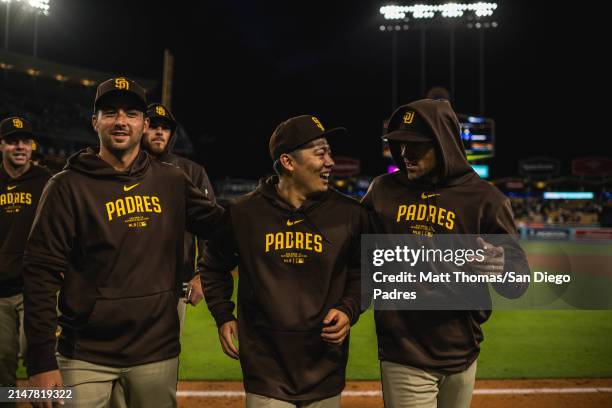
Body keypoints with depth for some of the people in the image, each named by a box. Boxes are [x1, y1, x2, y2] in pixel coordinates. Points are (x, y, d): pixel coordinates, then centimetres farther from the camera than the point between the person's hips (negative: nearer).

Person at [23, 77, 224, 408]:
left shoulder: (172, 180, 5)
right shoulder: (68, 186, -6)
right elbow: (41, 273, -8)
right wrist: (42, 360, -12)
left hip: (157, 352, 3)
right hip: (85, 356, -3)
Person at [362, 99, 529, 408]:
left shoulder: (485, 198, -5)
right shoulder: (383, 190, 0)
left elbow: (518, 284, -6)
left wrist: (502, 267, -29)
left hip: (462, 356, 1)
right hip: (404, 359, 0)